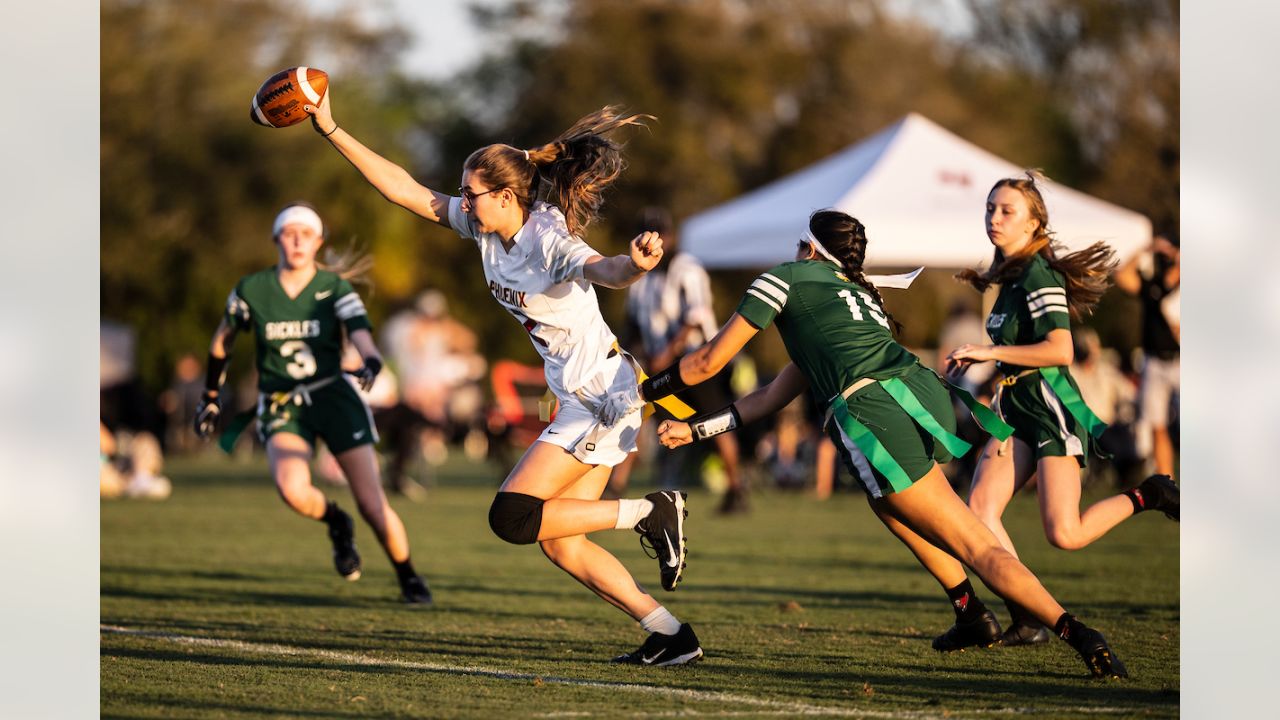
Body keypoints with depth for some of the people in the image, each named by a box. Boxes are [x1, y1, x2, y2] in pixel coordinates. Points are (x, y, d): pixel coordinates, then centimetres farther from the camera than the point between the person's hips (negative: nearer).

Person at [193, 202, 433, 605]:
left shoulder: (336, 289, -3)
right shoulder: (251, 291, -1)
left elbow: (361, 334, -19)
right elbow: (222, 342, 15)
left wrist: (372, 364, -41)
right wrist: (211, 397, 20)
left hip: (333, 397, 0)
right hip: (280, 405, 0)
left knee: (372, 504, -7)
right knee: (292, 490, -28)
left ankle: (409, 579, 16)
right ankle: (336, 523, 6)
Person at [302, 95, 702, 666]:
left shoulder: (550, 243, -23)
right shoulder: (485, 227, 0)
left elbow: (606, 271, -44)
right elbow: (405, 191, 5)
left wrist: (636, 263, -68)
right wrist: (332, 130, 1)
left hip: (604, 398, -9)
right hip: (580, 399, 9)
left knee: (511, 516, -14)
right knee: (558, 543, 8)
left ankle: (650, 513, -4)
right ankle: (671, 635, 12)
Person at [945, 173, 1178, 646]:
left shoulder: (1038, 275, -13)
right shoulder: (1011, 275, 15)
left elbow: (1060, 350, -24)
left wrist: (989, 351, -20)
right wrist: (973, 360, 19)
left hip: (1051, 408, -9)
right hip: (1017, 409, 9)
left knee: (1064, 534, -14)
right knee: (980, 509, -11)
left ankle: (1147, 496, 11)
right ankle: (1025, 621, -8)